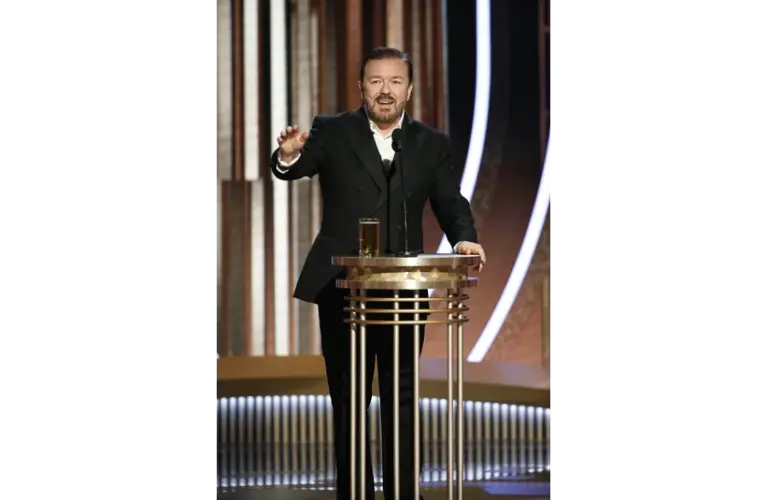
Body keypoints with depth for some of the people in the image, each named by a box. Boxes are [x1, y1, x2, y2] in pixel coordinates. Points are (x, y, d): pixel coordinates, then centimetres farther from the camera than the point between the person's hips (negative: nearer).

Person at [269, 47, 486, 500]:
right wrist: (288, 155, -38)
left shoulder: (432, 144, 7)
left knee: (402, 400, 9)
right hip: (343, 288, -2)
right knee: (348, 400, 6)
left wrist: (465, 238, -19)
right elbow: (292, 170, -13)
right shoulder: (332, 132, 1)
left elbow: (452, 204, 3)